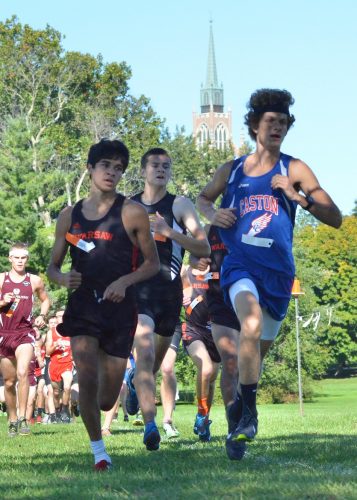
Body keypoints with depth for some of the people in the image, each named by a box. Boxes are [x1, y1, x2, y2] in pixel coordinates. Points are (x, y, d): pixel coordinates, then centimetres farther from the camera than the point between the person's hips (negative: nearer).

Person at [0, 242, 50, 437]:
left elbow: (45, 300, 21)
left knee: (22, 373, -24)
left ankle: (22, 417, -22)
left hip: (25, 333, -2)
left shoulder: (34, 281, 5)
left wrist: (42, 316, 3)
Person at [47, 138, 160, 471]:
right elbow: (52, 266, 12)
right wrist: (62, 278, -12)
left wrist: (124, 281, -17)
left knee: (106, 401, 6)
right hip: (82, 305, 1)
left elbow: (153, 263, 2)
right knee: (87, 379, -19)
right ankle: (97, 449, -1)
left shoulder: (132, 213, -3)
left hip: (120, 308, -1)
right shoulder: (70, 216, 6)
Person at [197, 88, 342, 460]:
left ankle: (243, 416, 36)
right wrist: (212, 214, 4)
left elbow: (334, 218, -4)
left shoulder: (294, 170, 1)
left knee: (260, 345, 13)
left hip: (278, 269, 1)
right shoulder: (232, 170, 7)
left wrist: (297, 196, -18)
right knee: (252, 324, -30)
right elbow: (203, 198, 26)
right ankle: (248, 417, -25)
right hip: (240, 265, -1)